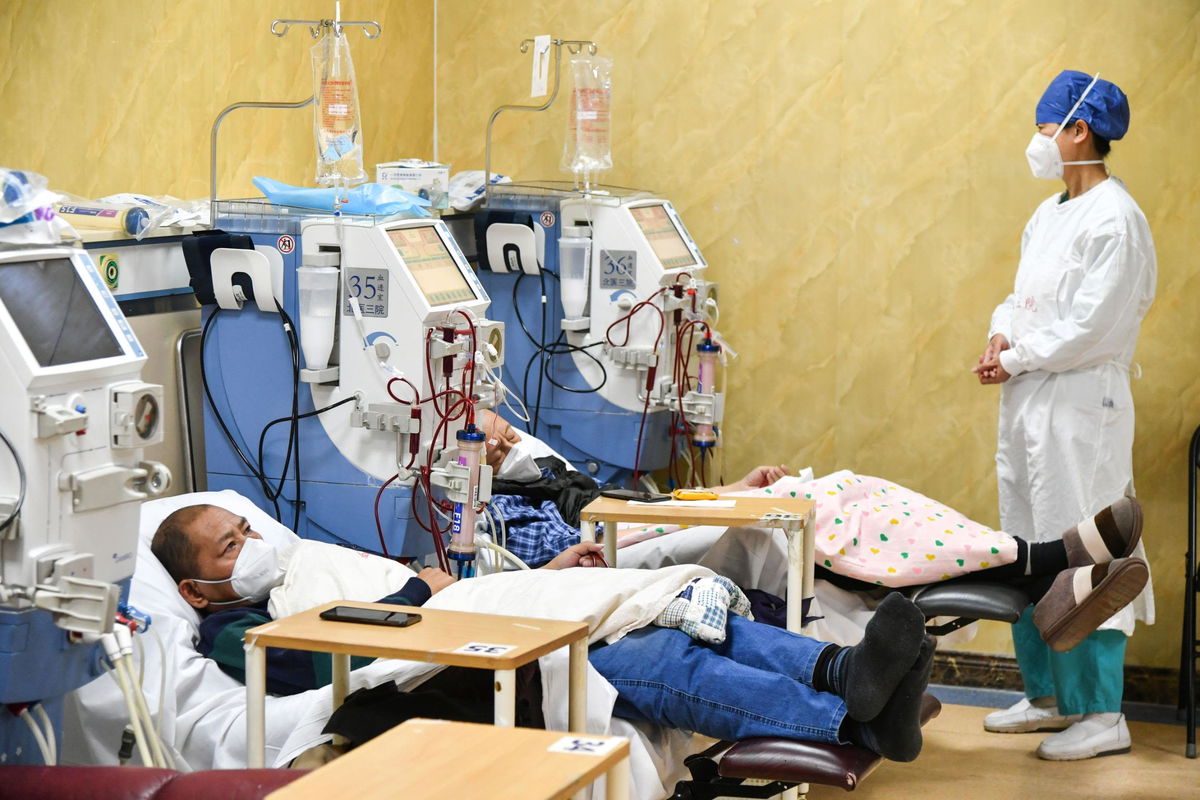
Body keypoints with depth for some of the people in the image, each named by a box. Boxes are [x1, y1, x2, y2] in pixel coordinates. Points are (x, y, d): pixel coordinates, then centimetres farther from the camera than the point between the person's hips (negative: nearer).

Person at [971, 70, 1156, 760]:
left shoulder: (1115, 218, -14)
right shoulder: (1048, 216, 15)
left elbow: (1087, 328, -18)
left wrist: (1016, 360, -11)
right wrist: (1002, 335, 0)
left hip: (1080, 403, -10)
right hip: (1029, 401, 10)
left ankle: (1103, 716, 0)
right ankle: (1048, 696, 25)